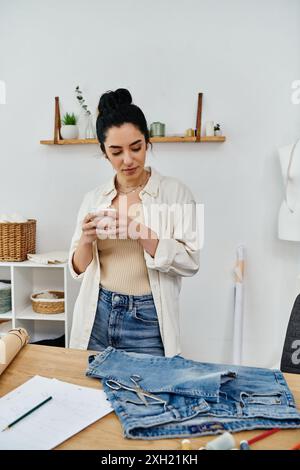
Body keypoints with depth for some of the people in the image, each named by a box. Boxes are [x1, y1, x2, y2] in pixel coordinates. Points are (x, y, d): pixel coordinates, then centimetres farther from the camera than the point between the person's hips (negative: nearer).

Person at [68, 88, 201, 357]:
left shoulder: (175, 192, -6)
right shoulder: (93, 198, 3)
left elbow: (191, 262, -11)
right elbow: (78, 269, 6)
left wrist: (140, 231, -23)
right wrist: (86, 239, -16)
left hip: (148, 321, -3)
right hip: (97, 318, 3)